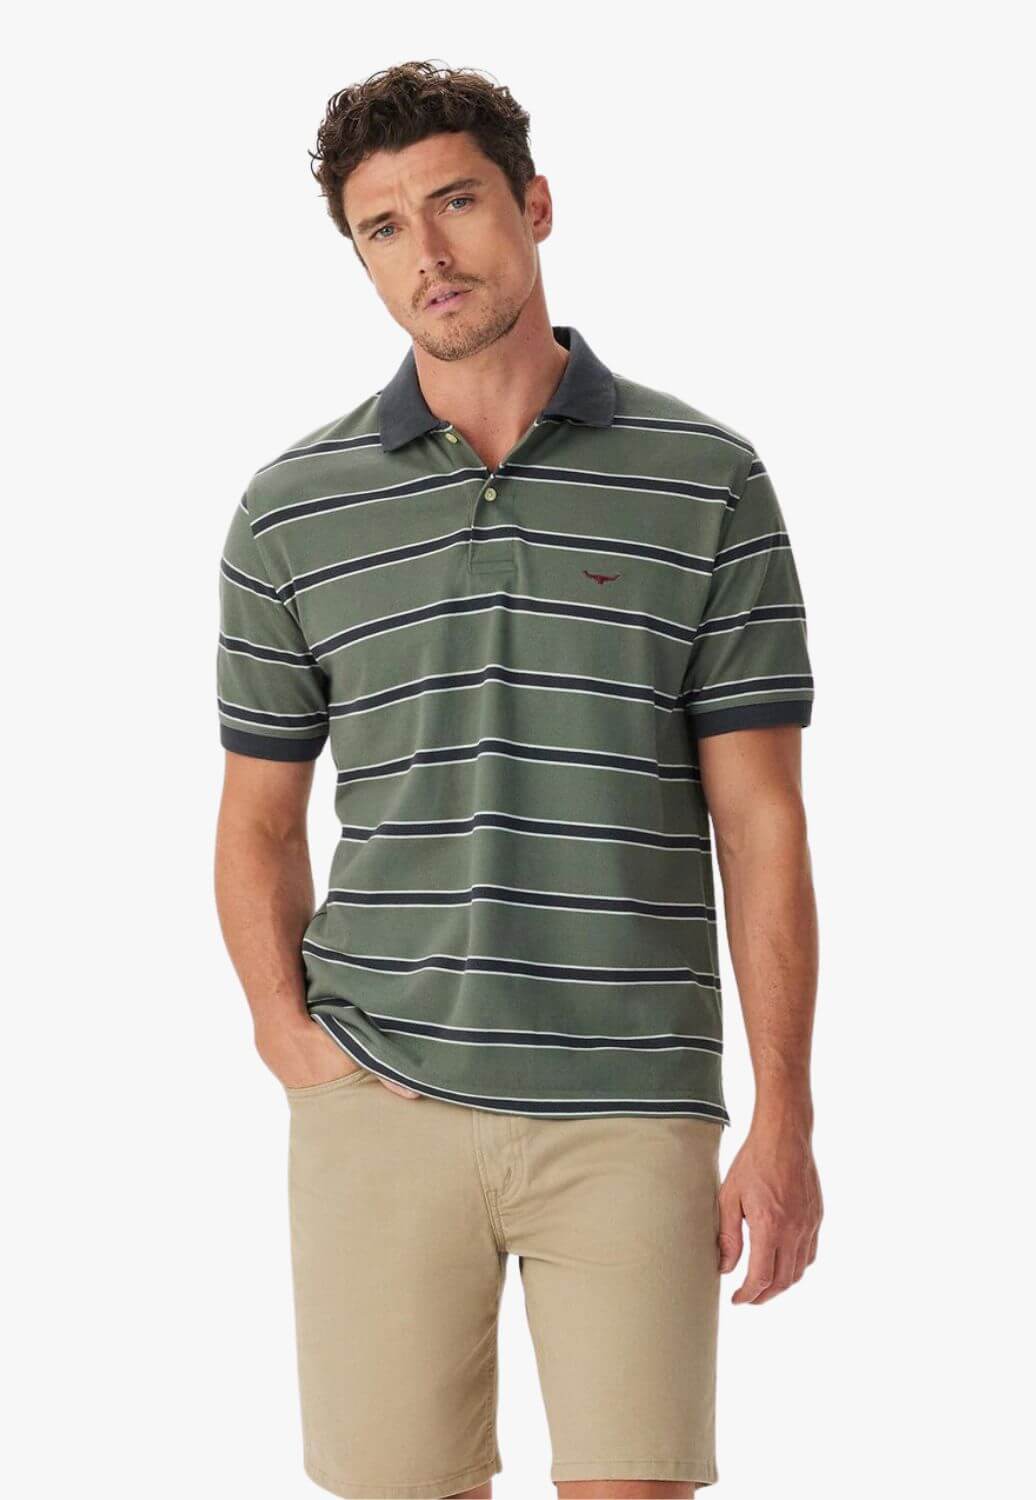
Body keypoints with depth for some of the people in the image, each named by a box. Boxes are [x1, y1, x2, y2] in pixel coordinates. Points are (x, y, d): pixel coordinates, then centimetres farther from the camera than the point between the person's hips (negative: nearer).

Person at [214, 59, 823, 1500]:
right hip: (384, 1110, 1)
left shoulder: (707, 480, 2)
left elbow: (759, 822, 1)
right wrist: (293, 1044, -1)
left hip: (633, 1113, -1)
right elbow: (260, 819, 13)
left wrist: (784, 1120, -3)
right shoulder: (294, 506, 6)